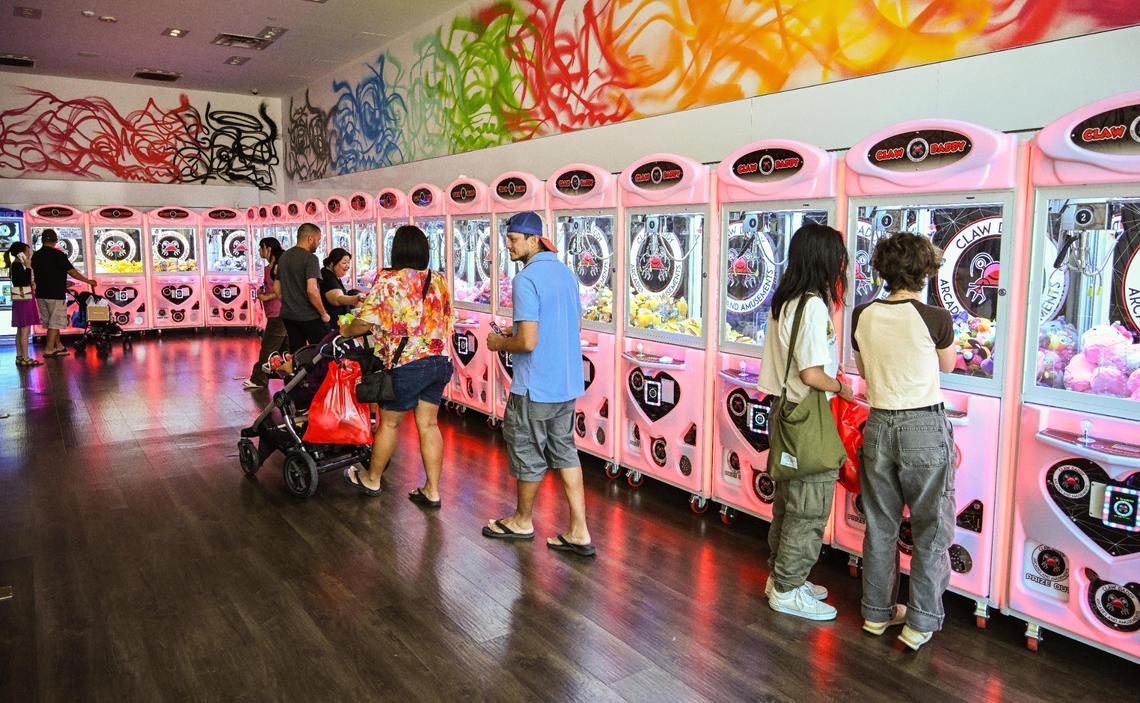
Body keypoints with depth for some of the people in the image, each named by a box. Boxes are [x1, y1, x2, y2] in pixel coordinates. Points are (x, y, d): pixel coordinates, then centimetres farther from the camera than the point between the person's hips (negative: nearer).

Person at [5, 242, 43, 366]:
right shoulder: (17, 265, -13)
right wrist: (28, 266, -17)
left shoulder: (16, 265, 15)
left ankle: (19, 356, 17)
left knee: (21, 330, 12)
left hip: (22, 299, 10)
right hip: (23, 299, -10)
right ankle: (25, 358, -12)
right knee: (25, 330, -11)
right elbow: (26, 281, -21)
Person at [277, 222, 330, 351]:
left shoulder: (283, 257, 11)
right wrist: (324, 313, -13)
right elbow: (312, 290, -23)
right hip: (309, 316, -8)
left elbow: (277, 287, 17)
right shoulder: (310, 258, -14)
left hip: (288, 315, 8)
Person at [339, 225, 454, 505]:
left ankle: (372, 479, 31)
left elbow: (366, 322, -9)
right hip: (440, 361, 5)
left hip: (407, 364, -5)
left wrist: (345, 330, 10)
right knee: (428, 424, 10)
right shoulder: (439, 281, 7)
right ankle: (432, 491, 13)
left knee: (389, 422, 12)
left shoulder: (388, 280, -9)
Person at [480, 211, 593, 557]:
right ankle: (579, 532, 14)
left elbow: (527, 342, -25)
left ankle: (523, 521, 30)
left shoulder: (526, 279, -19)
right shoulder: (566, 272, 8)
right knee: (565, 451, 14)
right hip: (568, 383, 8)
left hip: (535, 386, -8)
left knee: (528, 454, 10)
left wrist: (499, 343, -4)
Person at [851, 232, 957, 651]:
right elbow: (948, 366, 8)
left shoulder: (863, 316, -2)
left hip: (879, 425, 4)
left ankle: (877, 612, 28)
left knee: (880, 525, 16)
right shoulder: (935, 318, -13)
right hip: (925, 428, -4)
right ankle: (921, 624, 16)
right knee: (931, 530, 10)